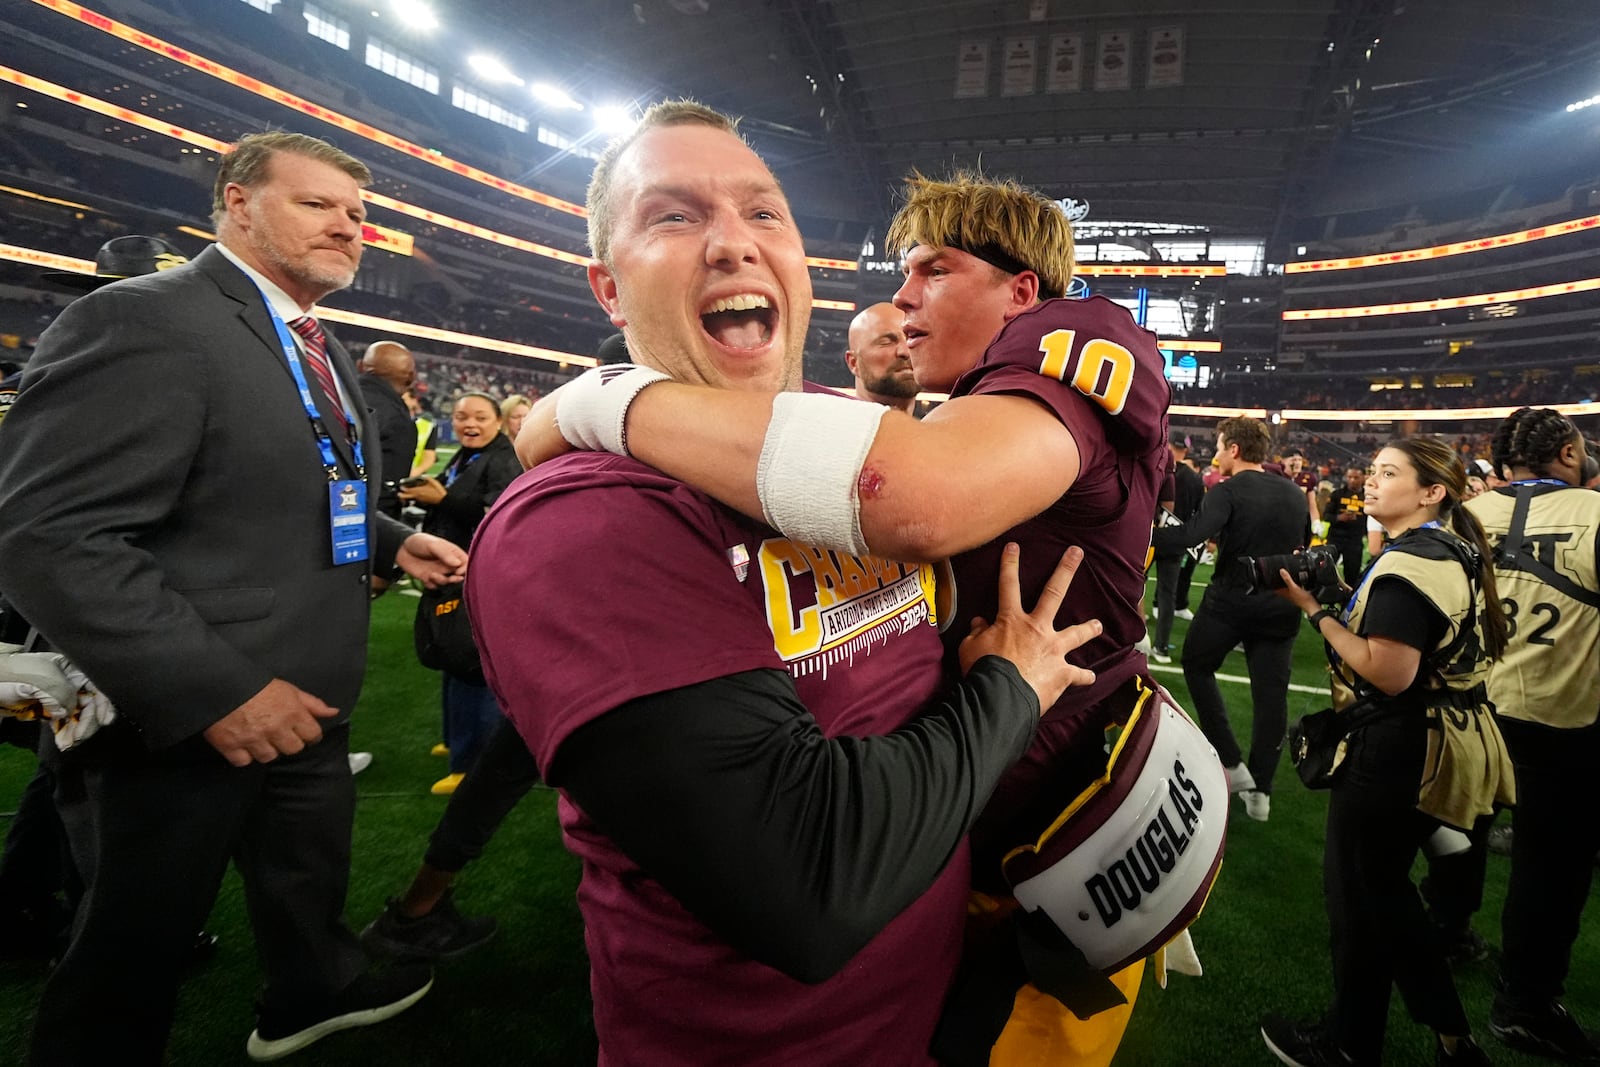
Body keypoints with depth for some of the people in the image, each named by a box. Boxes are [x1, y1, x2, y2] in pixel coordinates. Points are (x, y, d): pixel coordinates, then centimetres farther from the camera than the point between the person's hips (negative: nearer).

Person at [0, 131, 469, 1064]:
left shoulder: (324, 353, 11)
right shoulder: (141, 321, -18)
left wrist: (393, 543, 5)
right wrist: (214, 691, -28)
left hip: (306, 698, 9)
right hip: (180, 721, -8)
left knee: (312, 879, 28)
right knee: (135, 952, 15)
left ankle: (318, 991, 53)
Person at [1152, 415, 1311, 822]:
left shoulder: (1227, 492, -13)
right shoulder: (1294, 493, 7)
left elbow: (1193, 534, -31)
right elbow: (1304, 548, 19)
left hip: (1230, 601, -5)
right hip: (1279, 606, 5)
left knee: (1197, 665, 17)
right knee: (1270, 692, 9)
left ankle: (1231, 762, 13)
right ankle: (1260, 790, 16)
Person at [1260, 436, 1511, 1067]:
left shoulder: (1406, 567, -22)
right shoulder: (1456, 552, 9)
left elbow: (1388, 674, -25)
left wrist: (1314, 610, -20)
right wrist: (1338, 599, 7)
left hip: (1398, 754, -10)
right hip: (1447, 746, 10)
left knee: (1360, 895, 6)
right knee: (1386, 887, 22)